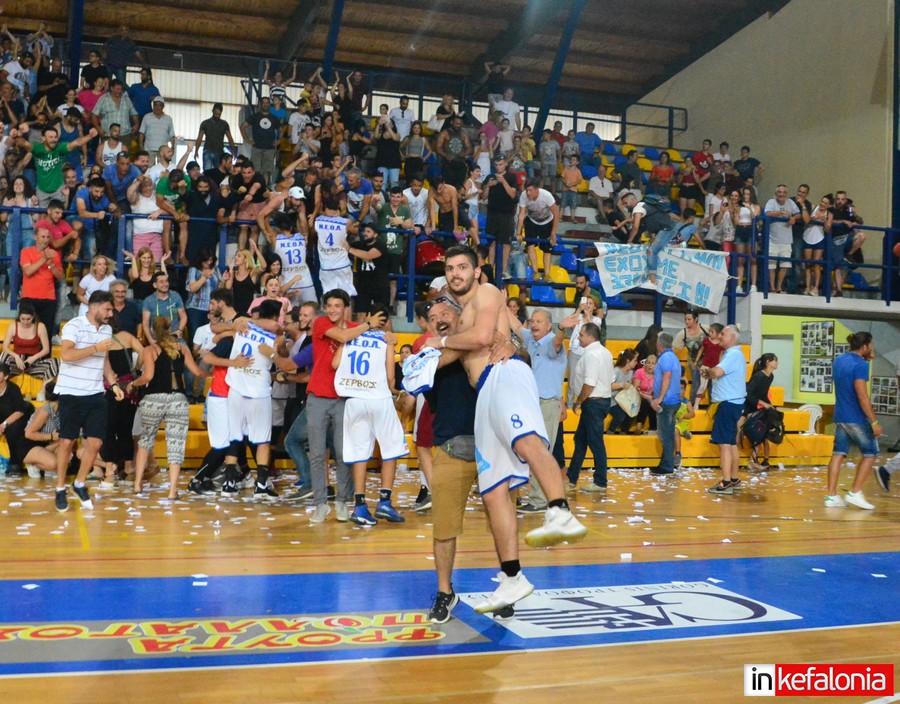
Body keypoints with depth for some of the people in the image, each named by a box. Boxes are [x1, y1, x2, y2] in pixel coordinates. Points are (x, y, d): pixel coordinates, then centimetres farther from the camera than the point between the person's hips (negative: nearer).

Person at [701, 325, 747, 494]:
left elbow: (717, 372, -30)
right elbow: (720, 374, 20)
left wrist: (707, 370, -9)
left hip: (729, 404, -11)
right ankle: (734, 479, 25)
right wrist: (709, 372, 2)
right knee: (731, 442, 17)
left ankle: (726, 483, -14)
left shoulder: (734, 354, -16)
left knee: (724, 443, -12)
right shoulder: (732, 354, 18)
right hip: (730, 403, 11)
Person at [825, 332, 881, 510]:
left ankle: (831, 496, 5)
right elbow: (862, 397, -21)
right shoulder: (860, 365, -17)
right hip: (856, 418, -8)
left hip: (839, 417, 8)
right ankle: (855, 493, 2)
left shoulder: (839, 360, 9)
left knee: (838, 454, 8)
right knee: (870, 453, 6)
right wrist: (874, 422, -18)